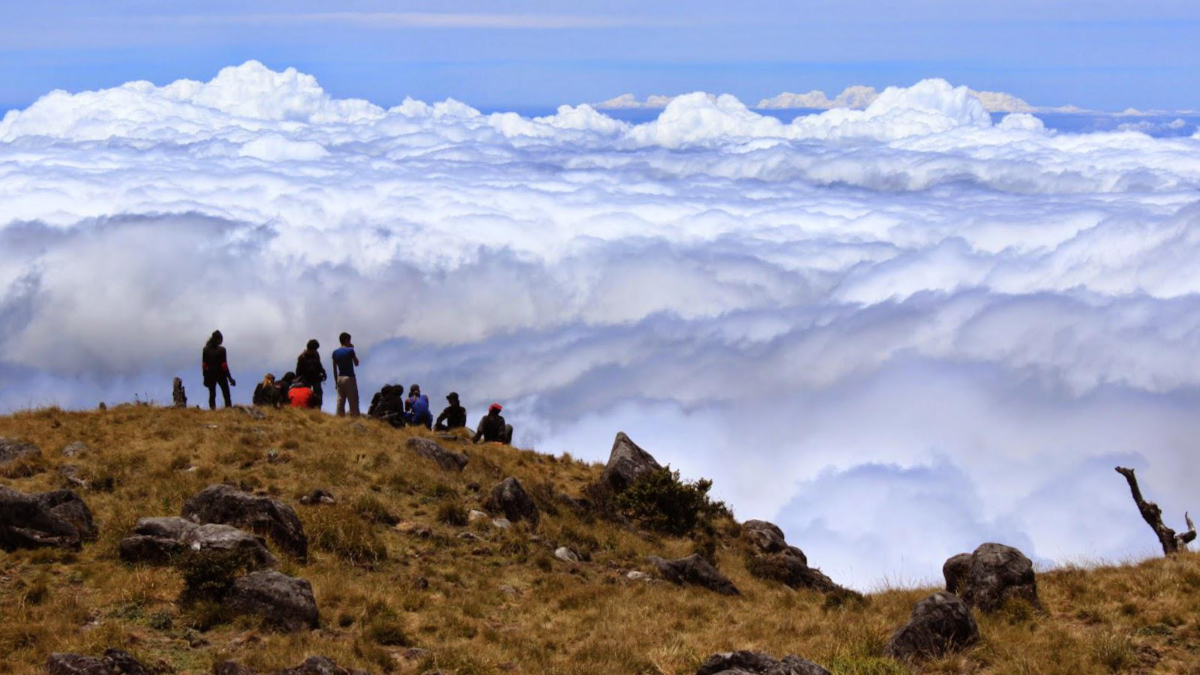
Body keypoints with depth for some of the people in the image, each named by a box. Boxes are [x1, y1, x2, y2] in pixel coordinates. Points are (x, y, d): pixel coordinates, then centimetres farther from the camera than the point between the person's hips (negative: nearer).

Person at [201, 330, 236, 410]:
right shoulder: (221, 350, -14)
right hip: (221, 375, -3)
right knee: (226, 394, 6)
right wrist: (230, 378, -9)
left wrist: (205, 378, 7)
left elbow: (204, 365, -1)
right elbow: (224, 365, -15)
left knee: (212, 394, 8)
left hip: (210, 375, 3)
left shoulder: (206, 350, -3)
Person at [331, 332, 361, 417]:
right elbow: (356, 363, 4)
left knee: (340, 402, 5)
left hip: (340, 378, 5)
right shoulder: (350, 350, -8)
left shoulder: (335, 352, 7)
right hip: (349, 378, -5)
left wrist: (336, 381, 14)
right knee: (353, 402, -4)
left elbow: (334, 369, 8)